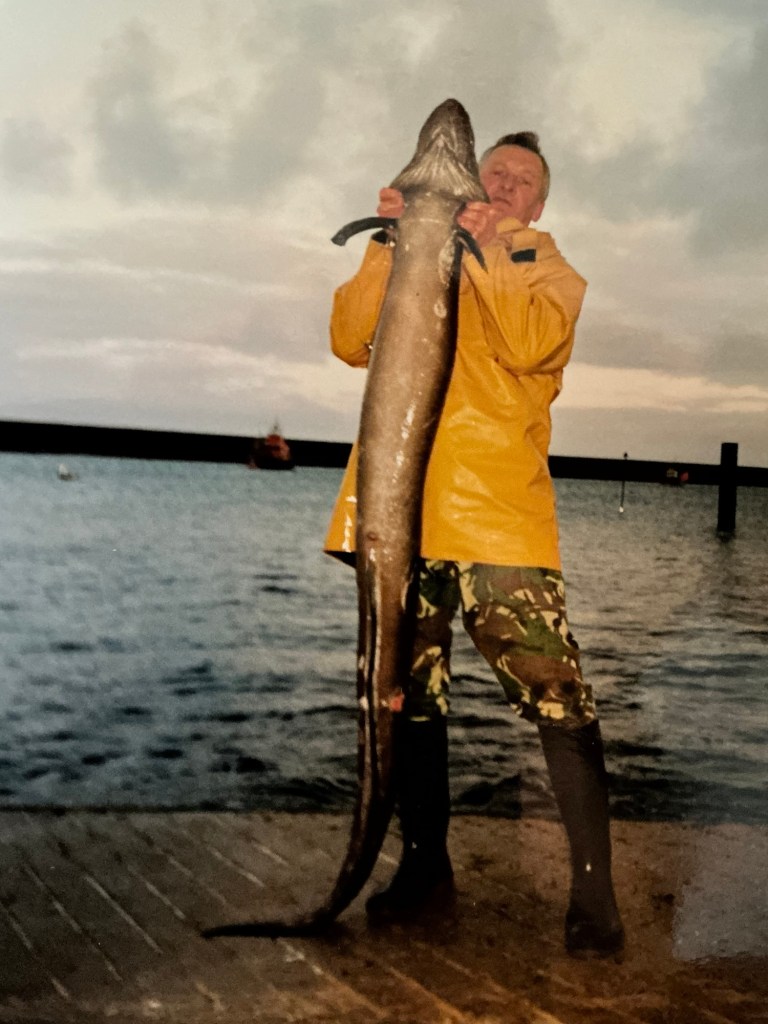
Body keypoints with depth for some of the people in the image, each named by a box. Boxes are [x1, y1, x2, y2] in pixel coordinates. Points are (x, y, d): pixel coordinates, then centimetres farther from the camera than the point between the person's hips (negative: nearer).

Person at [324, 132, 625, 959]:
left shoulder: (544, 269, 13)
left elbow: (532, 345, -8)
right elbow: (349, 341, 5)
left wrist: (488, 251, -12)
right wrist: (387, 244, -2)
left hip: (498, 511, -3)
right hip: (402, 509, 4)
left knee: (558, 701, -11)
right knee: (408, 695, 10)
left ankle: (593, 895, -5)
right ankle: (424, 865, 24)